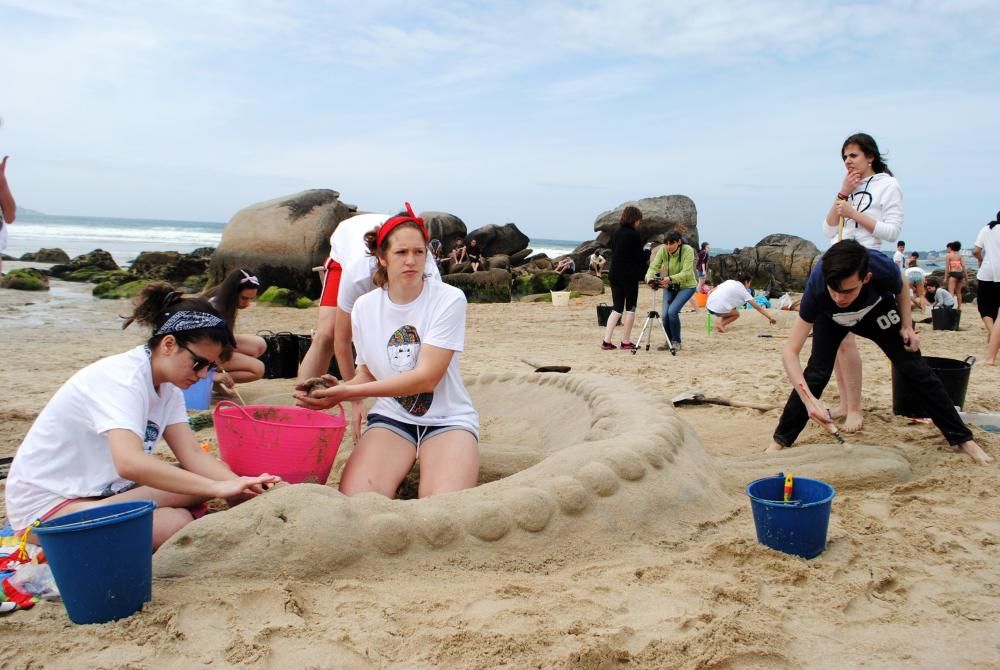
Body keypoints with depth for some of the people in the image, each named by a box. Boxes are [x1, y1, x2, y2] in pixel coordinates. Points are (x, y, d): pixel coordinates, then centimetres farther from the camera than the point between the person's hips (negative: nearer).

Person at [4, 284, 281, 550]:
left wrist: (243, 487, -24)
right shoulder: (120, 379, -25)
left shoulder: (167, 385, 2)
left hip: (106, 489, 8)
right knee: (176, 522, -28)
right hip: (46, 505, -8)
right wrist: (217, 488, -42)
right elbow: (129, 462, -41)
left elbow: (192, 455, -7)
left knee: (210, 476, -10)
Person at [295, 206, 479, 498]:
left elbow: (427, 377, -18)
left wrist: (348, 392, -22)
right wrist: (337, 389, -14)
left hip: (447, 419, -2)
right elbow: (367, 373, 11)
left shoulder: (449, 300, -12)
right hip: (391, 417, 3)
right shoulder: (364, 307, 2)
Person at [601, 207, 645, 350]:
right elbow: (640, 257, -10)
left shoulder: (616, 232, 8)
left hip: (614, 275, 6)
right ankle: (626, 341, 9)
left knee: (617, 308, 10)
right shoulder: (634, 235, -13)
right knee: (630, 308, 5)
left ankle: (606, 340, 0)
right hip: (630, 276, -6)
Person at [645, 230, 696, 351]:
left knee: (672, 311, -22)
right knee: (665, 314, -10)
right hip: (669, 286, 4)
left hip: (686, 286, -4)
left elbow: (686, 273, -32)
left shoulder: (687, 250, -24)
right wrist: (649, 277, -42)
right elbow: (654, 266, -19)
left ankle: (676, 341, -1)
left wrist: (670, 278, -48)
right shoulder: (663, 250, -14)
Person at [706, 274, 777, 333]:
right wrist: (770, 318, 12)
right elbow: (758, 307, 9)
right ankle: (720, 324, 0)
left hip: (709, 306, 6)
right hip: (718, 310, -6)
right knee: (736, 314, 22)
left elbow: (710, 292, 15)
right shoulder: (743, 290, 9)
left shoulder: (729, 281, 23)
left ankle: (720, 323, 13)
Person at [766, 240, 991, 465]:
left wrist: (907, 326, -20)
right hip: (831, 318, -1)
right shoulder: (816, 286, -43)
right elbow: (790, 351, -42)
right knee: (816, 373, -17)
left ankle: (962, 438, 9)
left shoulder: (883, 269, -41)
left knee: (915, 369, -5)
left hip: (877, 311, 1)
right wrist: (808, 399, -52)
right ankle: (781, 440, -4)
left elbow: (901, 291, -10)